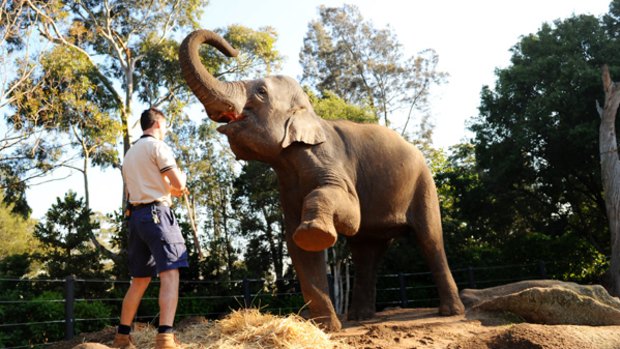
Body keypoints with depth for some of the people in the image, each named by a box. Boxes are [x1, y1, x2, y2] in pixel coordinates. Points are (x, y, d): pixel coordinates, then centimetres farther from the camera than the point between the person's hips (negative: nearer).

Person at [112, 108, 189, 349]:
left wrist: (170, 190, 25)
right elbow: (178, 182, -9)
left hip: (135, 216, 9)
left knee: (139, 280, 14)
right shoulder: (157, 145, -3)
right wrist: (180, 179, 13)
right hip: (156, 212, -8)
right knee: (170, 274, -14)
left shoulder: (130, 153, 23)